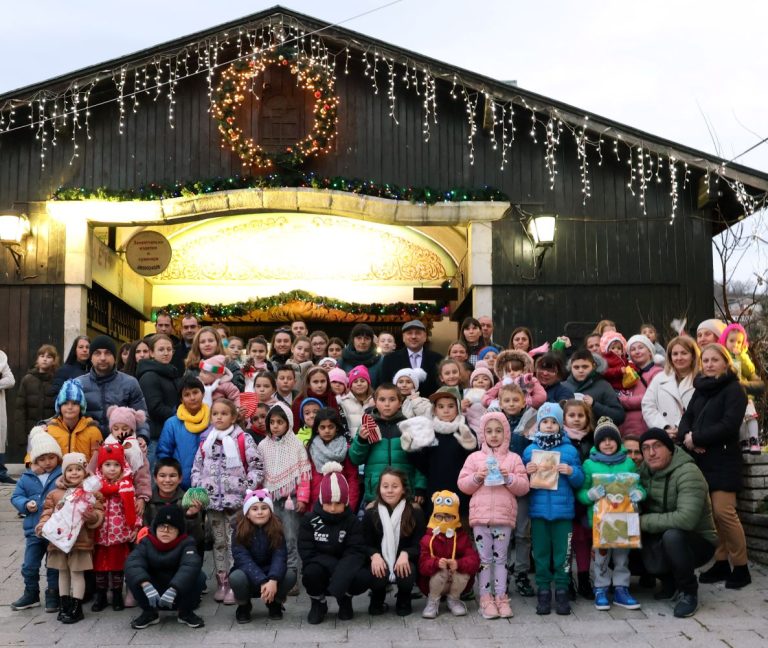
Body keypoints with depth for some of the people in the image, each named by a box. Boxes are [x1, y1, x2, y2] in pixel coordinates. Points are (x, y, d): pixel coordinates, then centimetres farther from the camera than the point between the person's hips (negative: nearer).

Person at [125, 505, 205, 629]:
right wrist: (146, 586, -45)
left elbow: (190, 565, -34)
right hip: (153, 595, 1)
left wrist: (173, 590, -48)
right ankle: (149, 613, -2)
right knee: (132, 576, -23)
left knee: (197, 577, -30)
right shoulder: (147, 542, -9)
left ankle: (186, 613, -3)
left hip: (178, 597, -1)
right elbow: (133, 562, -27)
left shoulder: (186, 543, -14)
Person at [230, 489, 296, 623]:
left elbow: (280, 556, -21)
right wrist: (262, 582, -39)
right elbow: (243, 559, -25)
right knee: (236, 577, -34)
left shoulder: (276, 529, -10)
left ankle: (275, 604, 3)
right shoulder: (239, 531, -14)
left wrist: (273, 581, -40)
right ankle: (243, 606, -1)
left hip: (271, 574, 1)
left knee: (290, 575, -28)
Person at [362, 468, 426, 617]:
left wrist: (405, 554, -27)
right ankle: (377, 601, 9)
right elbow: (366, 544, 1)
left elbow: (419, 545, -6)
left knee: (407, 572, -33)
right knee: (377, 574, -32)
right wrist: (375, 555, -22)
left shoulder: (415, 512, -4)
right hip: (381, 563, 1)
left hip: (404, 563, 0)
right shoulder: (371, 512, -1)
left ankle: (403, 601, 6)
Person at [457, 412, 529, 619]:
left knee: (500, 558, 8)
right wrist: (476, 478, -13)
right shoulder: (474, 458, 6)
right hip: (480, 516, 0)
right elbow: (462, 484, 4)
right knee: (484, 559, 4)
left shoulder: (514, 459, 6)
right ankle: (485, 598, 9)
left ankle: (501, 597, 14)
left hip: (504, 516, 0)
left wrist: (510, 478, -14)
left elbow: (524, 487, 3)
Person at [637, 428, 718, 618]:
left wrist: (644, 522, -26)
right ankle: (669, 581, 13)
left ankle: (688, 592, -11)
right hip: (660, 540, 7)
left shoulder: (688, 473, -22)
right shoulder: (644, 471, 0)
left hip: (697, 542, -6)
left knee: (672, 535, -37)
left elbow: (686, 519, -34)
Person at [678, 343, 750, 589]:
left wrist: (697, 438, -14)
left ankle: (741, 567, 2)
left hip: (723, 460, -6)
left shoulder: (734, 389, -5)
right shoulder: (700, 389, 16)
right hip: (701, 459, 6)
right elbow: (687, 418, 11)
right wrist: (687, 435, -11)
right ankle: (720, 563, 13)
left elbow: (729, 425, -17)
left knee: (723, 511, -11)